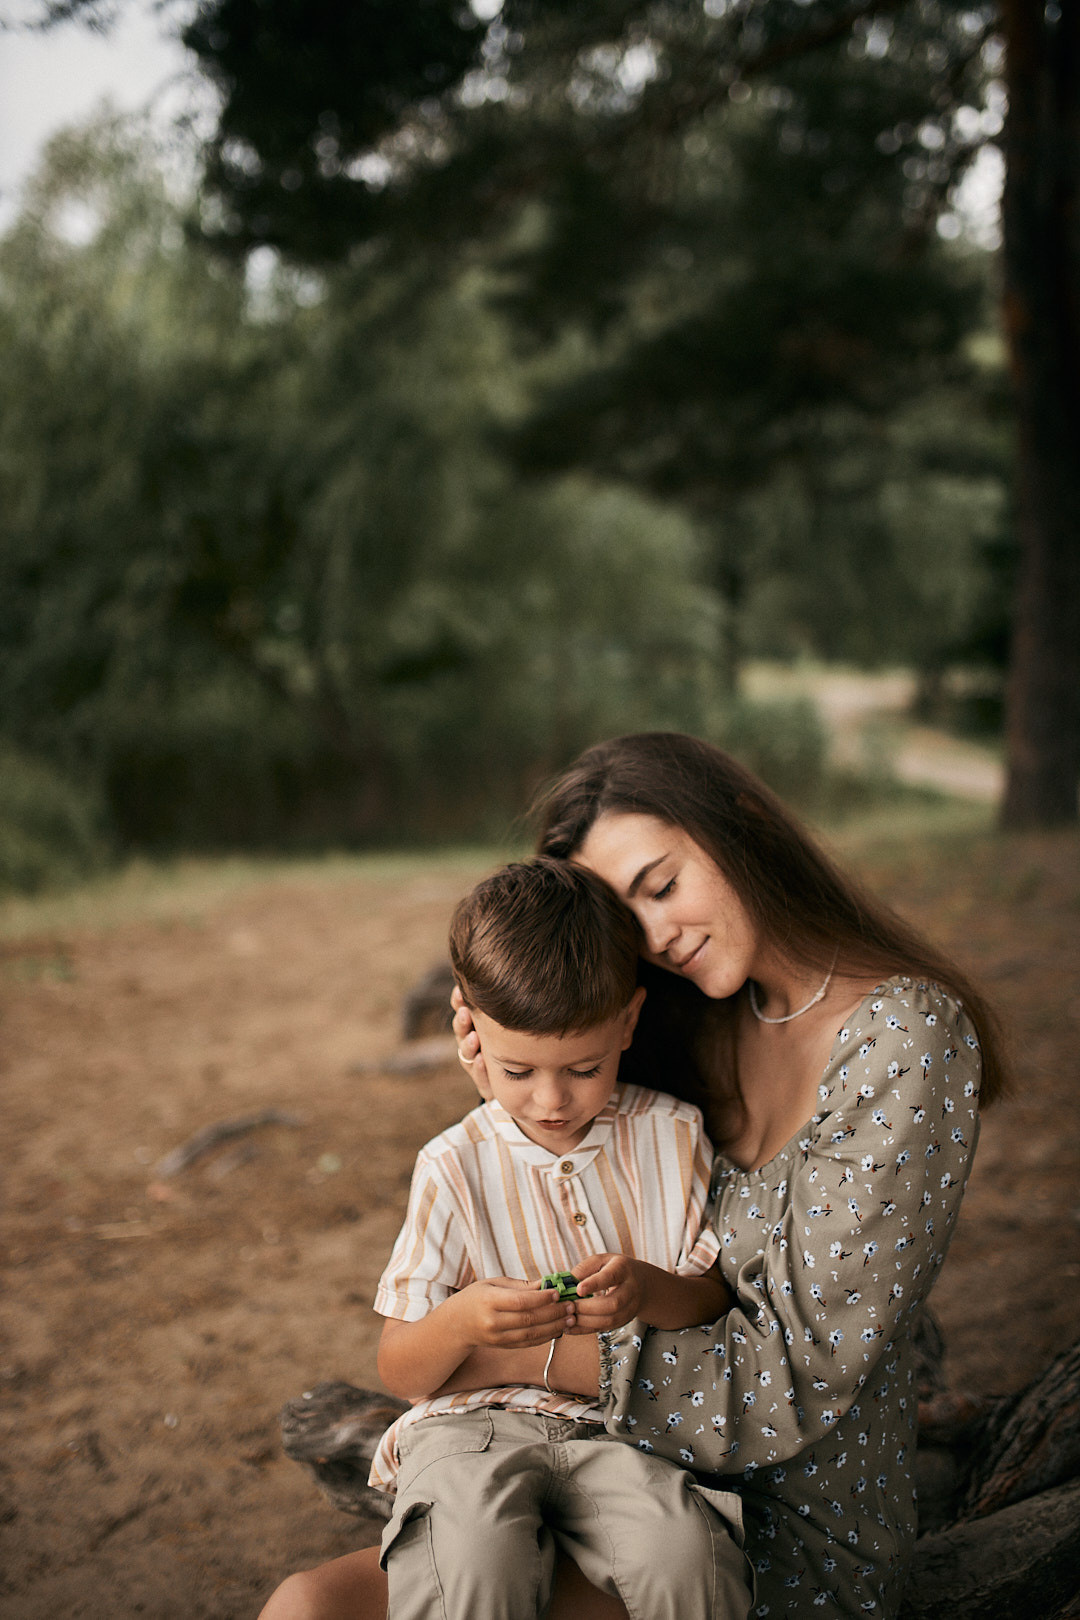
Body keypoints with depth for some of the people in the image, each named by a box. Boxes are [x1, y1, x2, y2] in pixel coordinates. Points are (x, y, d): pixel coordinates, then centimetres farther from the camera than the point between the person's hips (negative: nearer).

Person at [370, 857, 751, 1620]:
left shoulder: (672, 1136, 5)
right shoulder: (453, 1168, 2)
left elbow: (717, 1298, 7)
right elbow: (399, 1371, 2)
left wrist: (651, 1292, -16)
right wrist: (459, 1323, -22)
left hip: (624, 1422, 1)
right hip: (476, 1421, -1)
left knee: (684, 1550, -31)